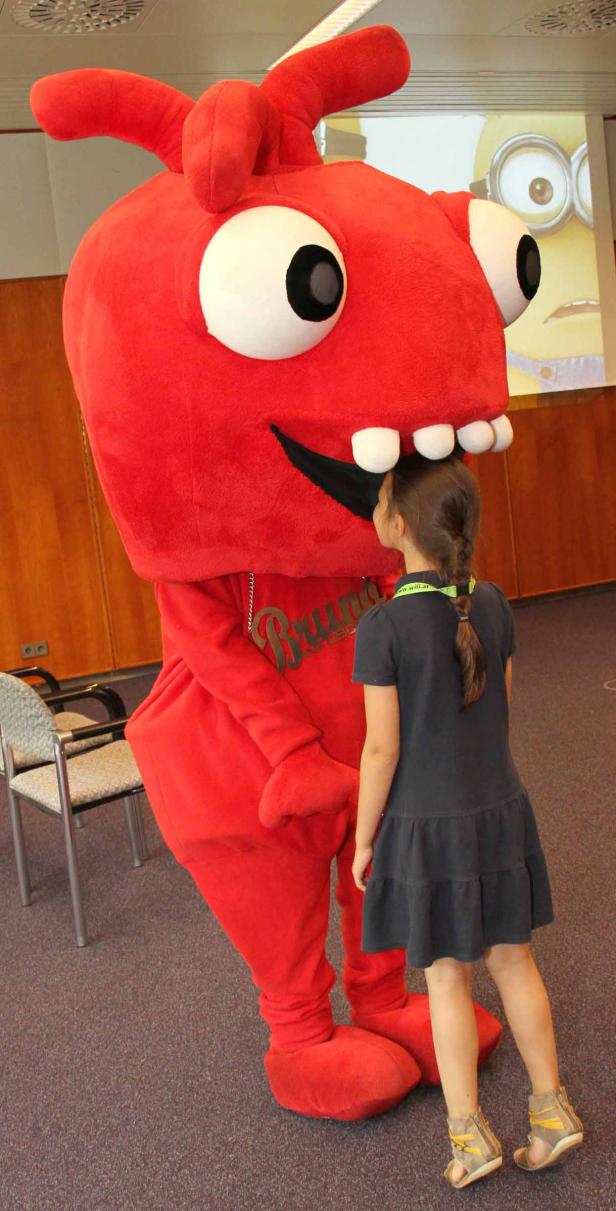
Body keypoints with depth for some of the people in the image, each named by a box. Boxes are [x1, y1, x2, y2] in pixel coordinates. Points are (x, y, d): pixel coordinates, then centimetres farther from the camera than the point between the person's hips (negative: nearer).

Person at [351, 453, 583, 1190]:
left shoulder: (383, 627, -20)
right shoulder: (493, 605, -4)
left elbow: (382, 748, -16)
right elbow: (500, 710, 6)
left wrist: (363, 839, -3)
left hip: (425, 824, -4)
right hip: (499, 811, 5)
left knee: (446, 977, 11)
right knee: (512, 961, 18)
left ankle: (469, 1134, 24)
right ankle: (551, 1109, 30)